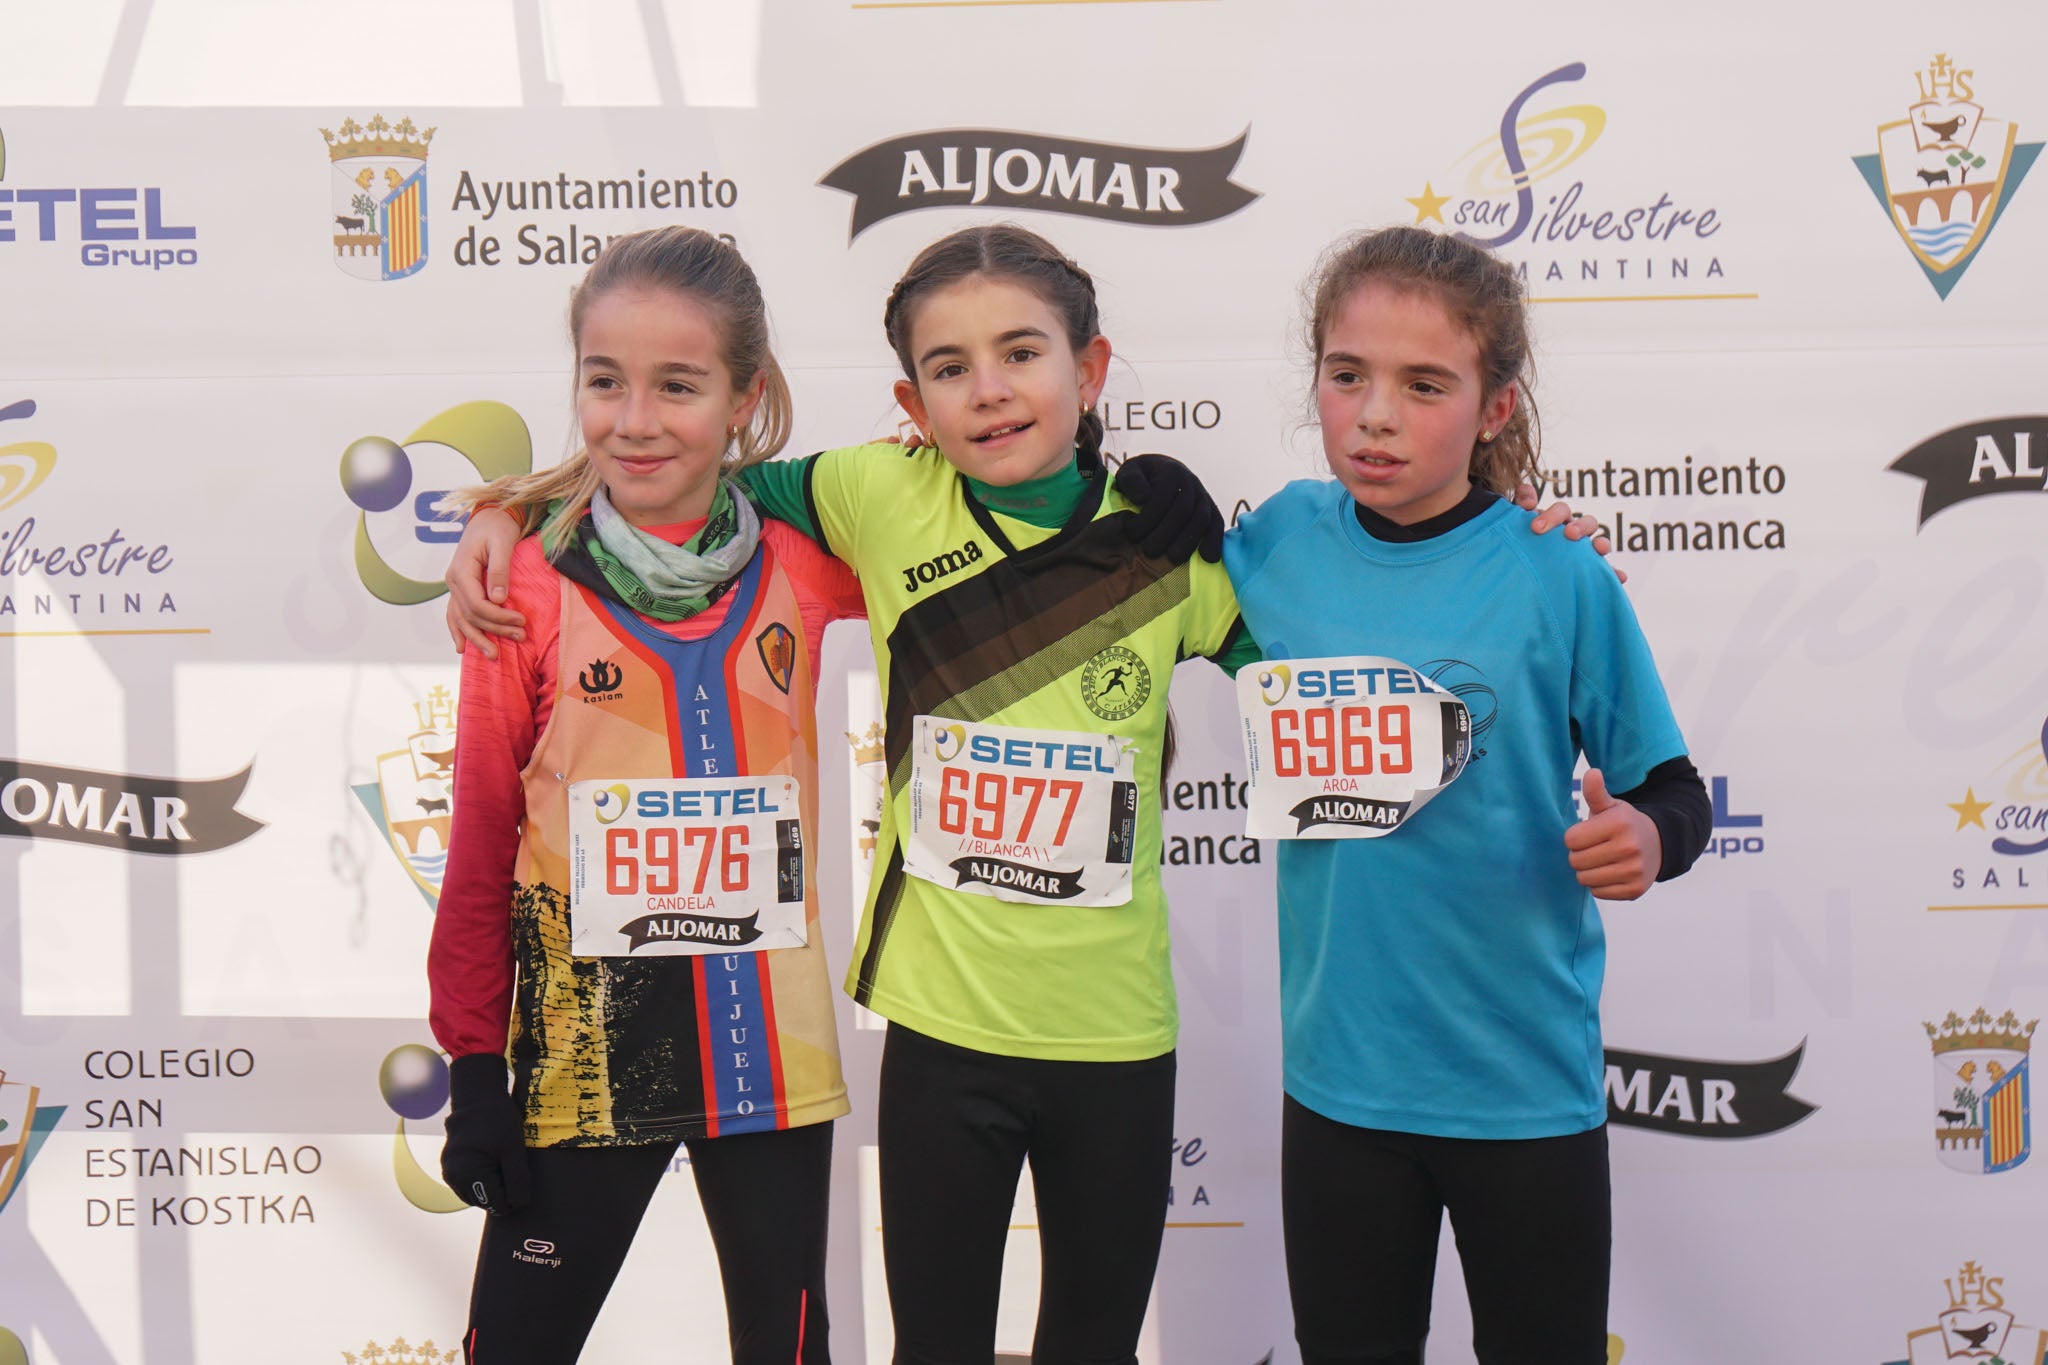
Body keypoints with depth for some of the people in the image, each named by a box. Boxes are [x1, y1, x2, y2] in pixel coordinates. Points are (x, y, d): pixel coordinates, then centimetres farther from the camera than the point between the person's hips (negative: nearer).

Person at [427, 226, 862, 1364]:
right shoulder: (530, 588, -7)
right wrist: (474, 1065, 0)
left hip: (770, 1041, 2)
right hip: (586, 1043, -2)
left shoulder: (804, 561, -2)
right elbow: (481, 844, -2)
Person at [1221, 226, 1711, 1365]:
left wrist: (1648, 837, -25)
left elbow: (1672, 792, -5)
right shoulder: (1282, 541, -4)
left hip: (1526, 1087, -2)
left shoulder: (1557, 578, -12)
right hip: (1339, 1071, 3)